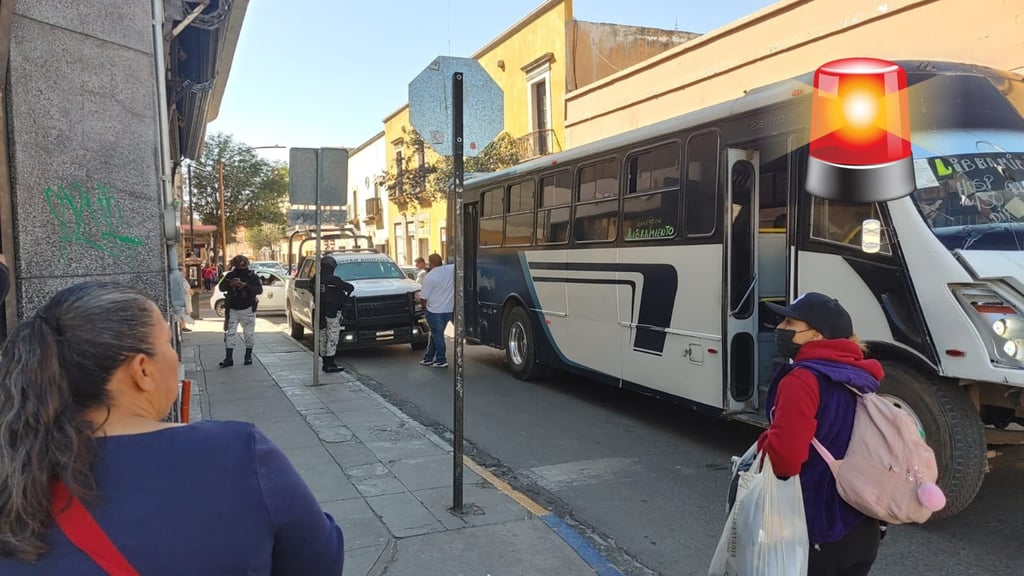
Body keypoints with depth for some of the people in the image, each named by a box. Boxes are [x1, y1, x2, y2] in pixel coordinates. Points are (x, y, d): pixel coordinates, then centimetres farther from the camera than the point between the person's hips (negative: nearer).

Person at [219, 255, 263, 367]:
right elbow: (221, 287, 2)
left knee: (249, 333, 5)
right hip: (232, 309, 2)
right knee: (230, 333, -2)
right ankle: (228, 358, -1)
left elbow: (259, 290, -12)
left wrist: (246, 286, -25)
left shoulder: (252, 276, -3)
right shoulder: (230, 275, 5)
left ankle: (248, 356, 18)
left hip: (247, 309, -2)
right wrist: (230, 284, -18)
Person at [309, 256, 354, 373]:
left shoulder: (315, 279, 1)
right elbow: (350, 287, -11)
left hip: (320, 313, 7)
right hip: (332, 313, -7)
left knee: (323, 338, 14)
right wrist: (346, 296, 6)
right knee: (332, 338, -3)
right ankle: (330, 364, -5)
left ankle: (325, 363, 20)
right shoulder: (333, 280, -15)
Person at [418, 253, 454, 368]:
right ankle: (429, 358, 26)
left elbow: (423, 297, -10)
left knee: (437, 336, 5)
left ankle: (441, 361, 9)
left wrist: (424, 306, 8)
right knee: (435, 334, 17)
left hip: (435, 311, -6)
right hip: (449, 310, 6)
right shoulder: (451, 270, -3)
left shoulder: (430, 277, -16)